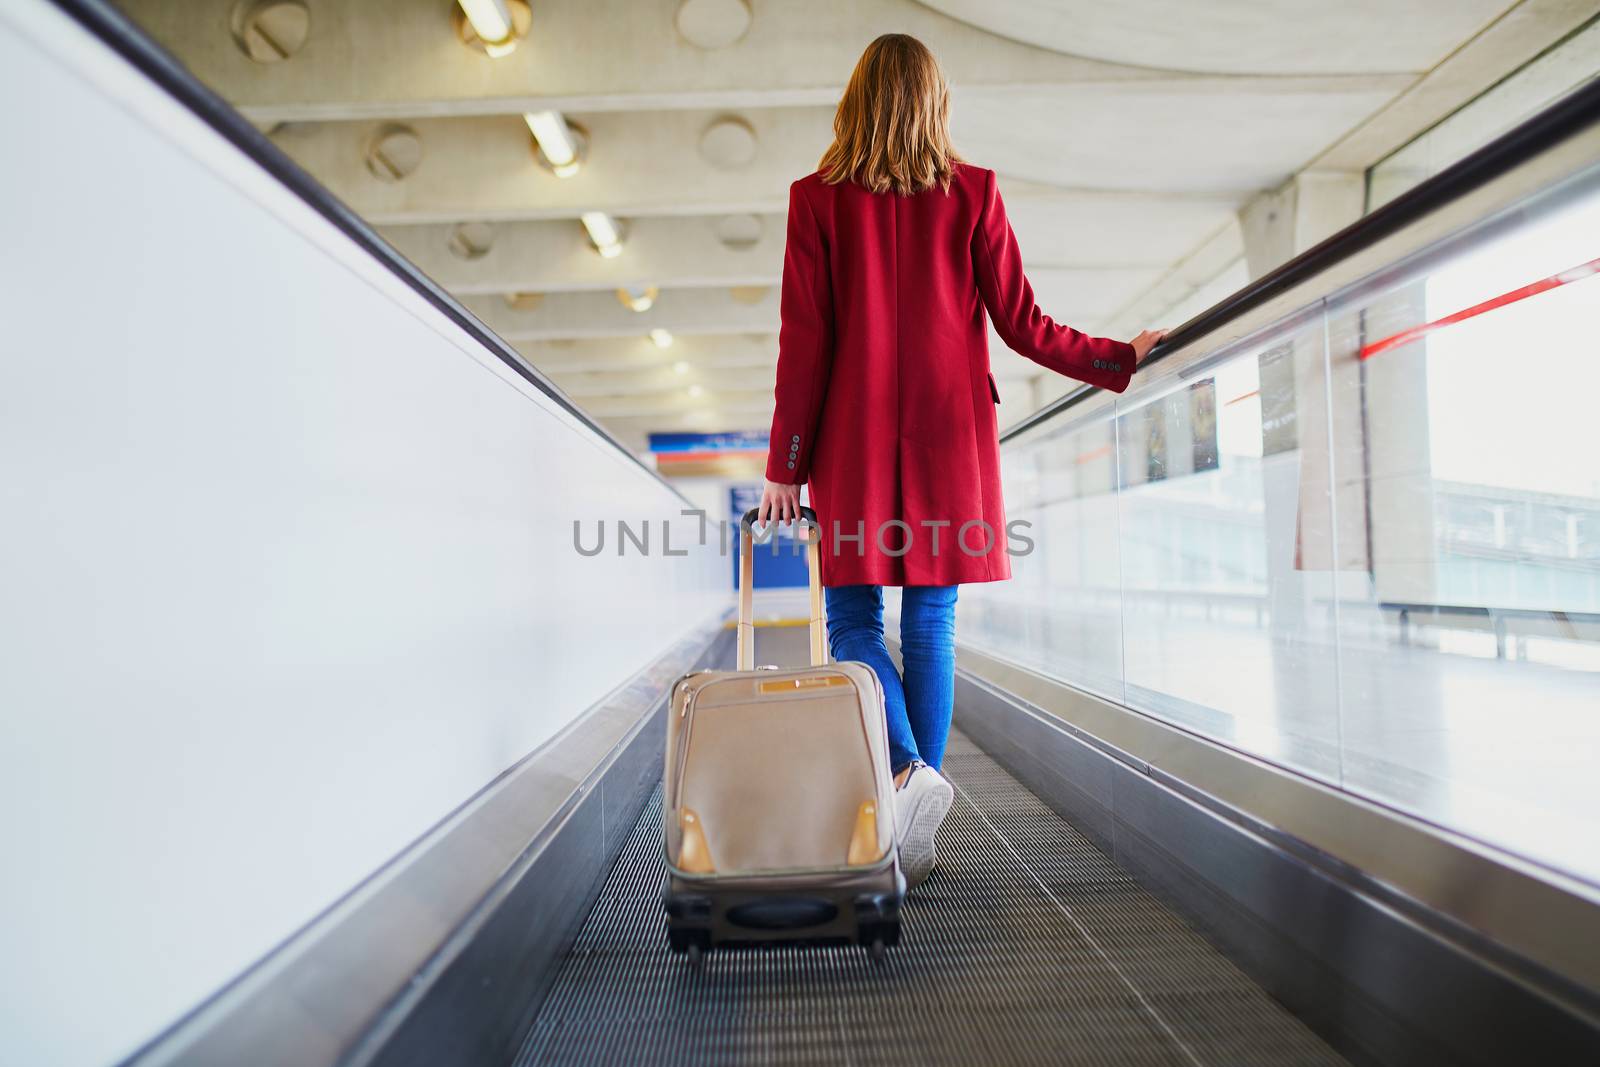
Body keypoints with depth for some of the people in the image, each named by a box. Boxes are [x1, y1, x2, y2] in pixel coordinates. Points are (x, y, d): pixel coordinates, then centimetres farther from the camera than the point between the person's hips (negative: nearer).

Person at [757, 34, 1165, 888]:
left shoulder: (816, 199, 2)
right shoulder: (974, 193, 5)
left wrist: (785, 465, 2)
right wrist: (1121, 357, 18)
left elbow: (803, 343, -2)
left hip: (855, 440, -1)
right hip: (949, 439, 2)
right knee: (931, 624, 7)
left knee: (853, 620, 9)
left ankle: (909, 770, -13)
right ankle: (915, 827, 14)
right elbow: (1021, 326, 3)